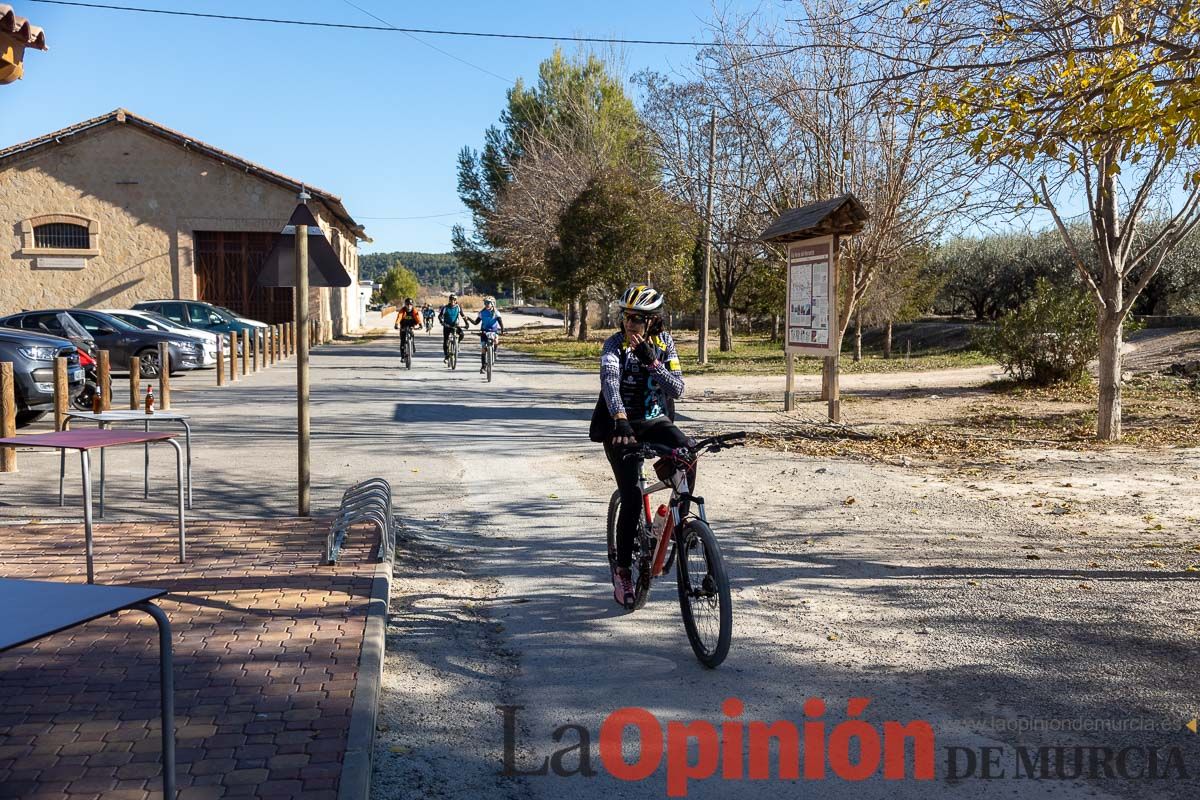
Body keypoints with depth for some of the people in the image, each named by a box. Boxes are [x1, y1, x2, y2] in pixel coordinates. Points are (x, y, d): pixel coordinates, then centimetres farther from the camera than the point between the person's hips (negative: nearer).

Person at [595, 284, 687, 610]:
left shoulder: (664, 342, -1)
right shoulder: (614, 344, -11)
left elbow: (677, 389, -10)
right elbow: (610, 381, -31)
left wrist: (650, 361, -23)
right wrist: (620, 420, -48)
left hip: (656, 422, 3)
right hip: (621, 427, -3)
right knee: (632, 499, -13)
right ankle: (622, 570, 4)